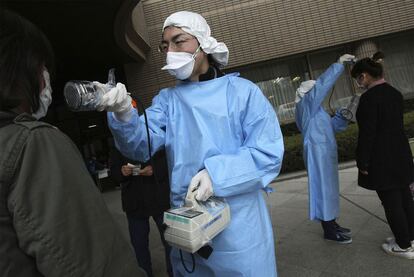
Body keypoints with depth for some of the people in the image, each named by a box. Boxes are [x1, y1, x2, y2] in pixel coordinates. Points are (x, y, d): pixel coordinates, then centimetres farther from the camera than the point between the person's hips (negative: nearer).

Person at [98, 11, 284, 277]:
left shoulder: (242, 91, -6)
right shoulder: (167, 99, 6)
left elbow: (269, 152, -12)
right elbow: (142, 144, -10)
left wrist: (218, 173, -24)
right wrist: (124, 115, -30)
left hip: (239, 223, -3)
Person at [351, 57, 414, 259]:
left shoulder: (369, 98, -19)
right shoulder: (395, 93, 9)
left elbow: (367, 133, -20)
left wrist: (363, 162, -14)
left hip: (381, 160, -9)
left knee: (391, 202, 2)